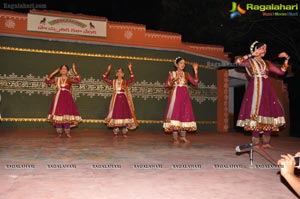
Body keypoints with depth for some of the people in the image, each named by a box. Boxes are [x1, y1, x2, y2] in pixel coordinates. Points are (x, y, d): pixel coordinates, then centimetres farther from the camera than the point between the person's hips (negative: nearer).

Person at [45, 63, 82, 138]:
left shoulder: (69, 79, 5)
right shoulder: (56, 79, 11)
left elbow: (78, 80, -11)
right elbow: (47, 81, 6)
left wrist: (74, 70, -8)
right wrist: (54, 72, 6)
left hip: (67, 98, -2)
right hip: (58, 98, 2)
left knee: (67, 115, -6)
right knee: (58, 114, -1)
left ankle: (67, 132, 4)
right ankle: (59, 132, 8)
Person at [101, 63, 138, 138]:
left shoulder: (125, 82, 6)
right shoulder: (113, 81, 8)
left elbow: (132, 79, -11)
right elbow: (104, 78, 5)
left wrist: (130, 70, -15)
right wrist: (108, 70, -1)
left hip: (124, 99, 0)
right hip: (116, 99, 0)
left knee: (124, 115, -2)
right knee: (115, 115, -3)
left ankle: (124, 132, 8)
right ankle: (115, 133, 6)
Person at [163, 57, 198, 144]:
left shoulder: (186, 74, 11)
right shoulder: (172, 73, 5)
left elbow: (195, 83, 0)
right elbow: (166, 85, -3)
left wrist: (196, 71, -5)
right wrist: (174, 80, -16)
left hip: (184, 96, 3)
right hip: (175, 95, -3)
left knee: (185, 114, 1)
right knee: (175, 114, -8)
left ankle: (183, 136, 11)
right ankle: (175, 137, -5)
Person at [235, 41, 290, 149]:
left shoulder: (267, 63, 20)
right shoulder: (249, 62, 7)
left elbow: (281, 71, 17)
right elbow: (237, 61, -13)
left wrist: (286, 59, 13)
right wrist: (251, 55, -7)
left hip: (267, 90, 5)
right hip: (255, 89, -5)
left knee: (269, 112, -1)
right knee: (256, 114, -10)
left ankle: (266, 142, 8)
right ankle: (256, 143, -6)